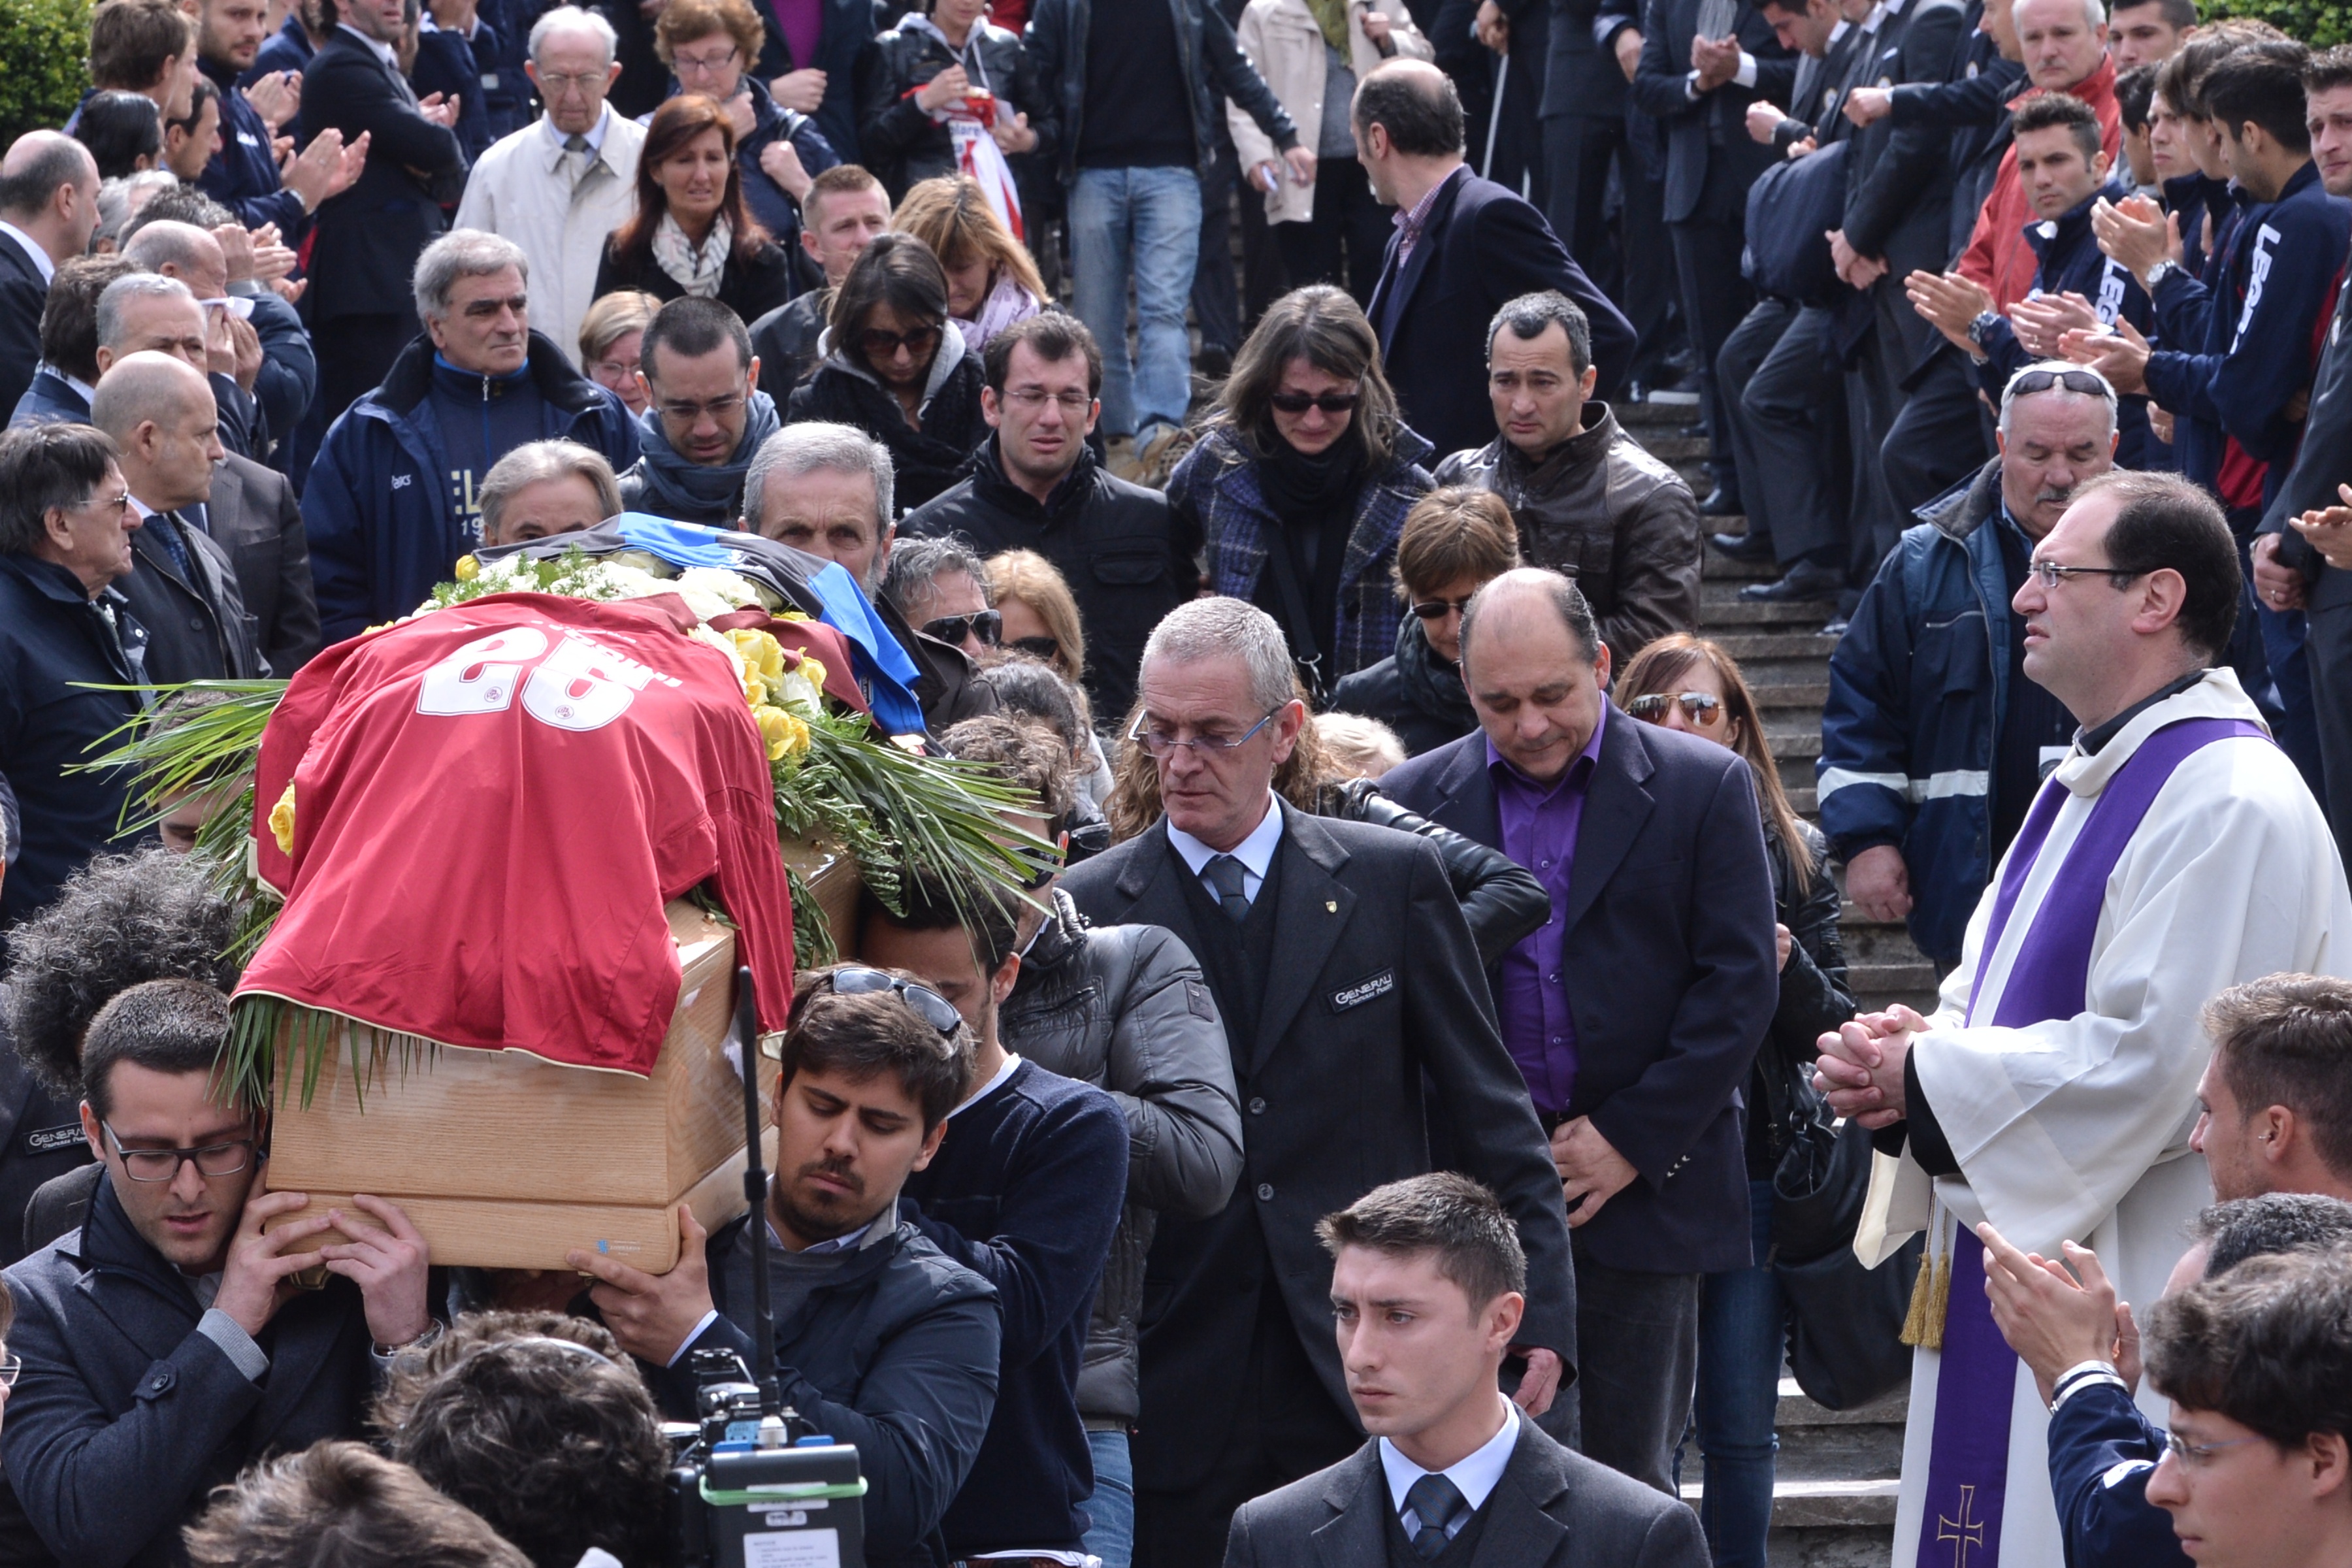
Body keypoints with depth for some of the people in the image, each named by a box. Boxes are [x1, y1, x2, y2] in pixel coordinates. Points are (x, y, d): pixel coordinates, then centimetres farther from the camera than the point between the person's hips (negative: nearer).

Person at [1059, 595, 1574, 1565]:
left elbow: (1488, 1113, 7)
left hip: (1366, 1371, 0)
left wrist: (1539, 1313, 0)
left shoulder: (1394, 881, 4)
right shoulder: (1090, 910, 3)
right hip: (1175, 1397, 0)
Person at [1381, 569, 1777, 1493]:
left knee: (1631, 1481, 3)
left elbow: (1739, 983, -2)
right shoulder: (1414, 801, 7)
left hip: (1644, 1189, -1)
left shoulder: (1704, 790, 2)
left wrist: (1631, 1139, -7)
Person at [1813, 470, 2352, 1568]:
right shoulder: (2084, 786, 16)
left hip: (2129, 1301, -10)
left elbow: (2147, 1062, -24)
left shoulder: (2230, 807, -17)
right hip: (2008, 1261, 10)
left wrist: (1926, 1077, -14)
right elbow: (1993, 997, 22)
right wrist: (1908, 1052, -1)